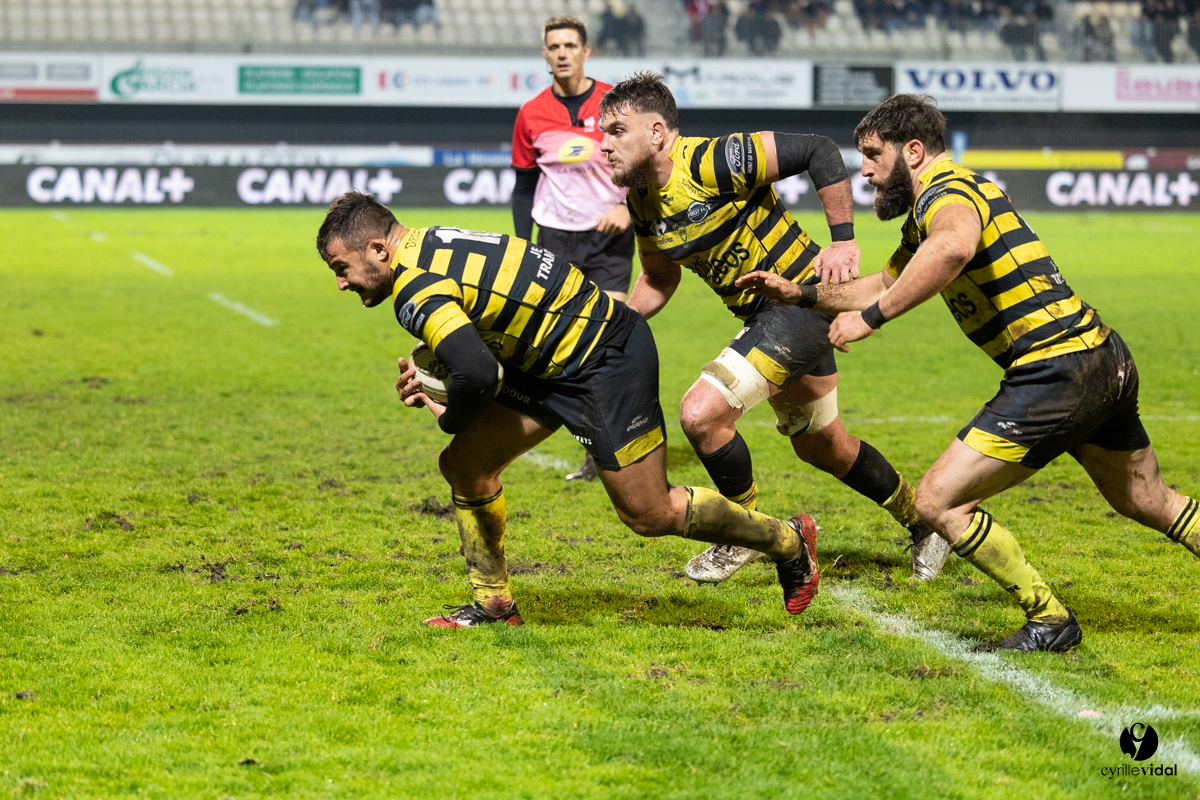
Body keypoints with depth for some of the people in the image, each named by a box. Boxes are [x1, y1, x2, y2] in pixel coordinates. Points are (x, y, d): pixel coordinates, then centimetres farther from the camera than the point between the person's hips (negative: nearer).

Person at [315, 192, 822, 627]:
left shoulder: (414, 288, -24)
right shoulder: (429, 250, 6)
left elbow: (477, 374, -37)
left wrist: (451, 418, -15)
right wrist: (428, 377, 3)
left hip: (607, 360, -10)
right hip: (551, 360, 10)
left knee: (649, 515, -2)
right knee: (465, 464, 4)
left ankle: (788, 541, 16)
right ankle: (493, 603, 15)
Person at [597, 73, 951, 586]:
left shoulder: (711, 164, -25)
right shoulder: (643, 201, 1)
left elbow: (819, 152, -23)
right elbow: (658, 279, 16)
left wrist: (843, 239, -22)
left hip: (804, 300, -9)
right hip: (763, 317, 9)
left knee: (700, 414, -20)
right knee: (819, 447, 22)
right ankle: (923, 520, 43)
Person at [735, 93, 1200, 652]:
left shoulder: (949, 192, -14)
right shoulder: (925, 213, 18)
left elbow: (954, 246, -40)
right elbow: (885, 285, 33)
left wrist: (871, 318, -35)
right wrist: (800, 295, 24)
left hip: (1055, 369, -11)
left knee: (939, 501, -8)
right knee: (1147, 503, 26)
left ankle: (1048, 620, 0)